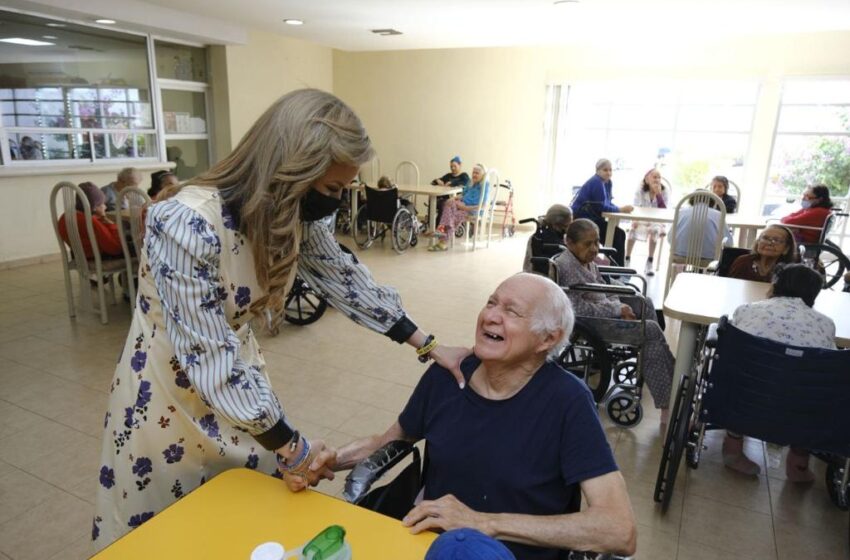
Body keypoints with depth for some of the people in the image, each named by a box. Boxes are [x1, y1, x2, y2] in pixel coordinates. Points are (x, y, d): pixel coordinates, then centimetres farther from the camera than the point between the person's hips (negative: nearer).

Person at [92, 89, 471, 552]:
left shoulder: (293, 215, -13)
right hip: (170, 386, -5)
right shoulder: (186, 225, -35)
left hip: (236, 376, 6)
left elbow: (345, 280, -2)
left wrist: (430, 347, -2)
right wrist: (288, 444, -22)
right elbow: (209, 357, -31)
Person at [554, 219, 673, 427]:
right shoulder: (567, 266, -24)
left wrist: (620, 306, -6)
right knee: (652, 331, -13)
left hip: (603, 312, 11)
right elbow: (579, 309, -28)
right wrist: (618, 310, -19)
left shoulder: (586, 260, 6)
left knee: (644, 303, 18)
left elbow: (604, 290, 15)